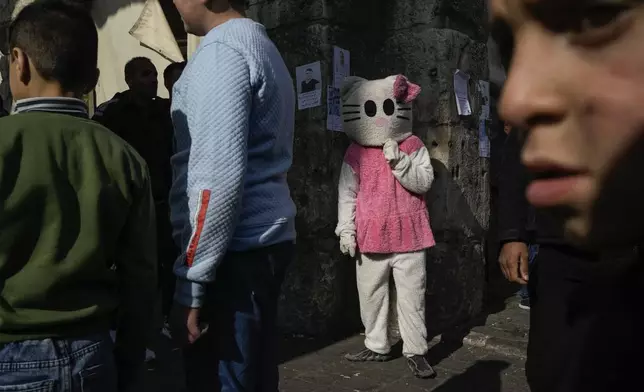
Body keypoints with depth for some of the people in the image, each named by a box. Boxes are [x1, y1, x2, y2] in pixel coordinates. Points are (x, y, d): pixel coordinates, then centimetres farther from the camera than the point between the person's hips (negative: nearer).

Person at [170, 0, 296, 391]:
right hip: (265, 242, 9)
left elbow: (218, 176, -20)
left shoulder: (221, 51, -11)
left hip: (235, 252, -9)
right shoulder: (261, 47, 18)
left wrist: (191, 282, -16)